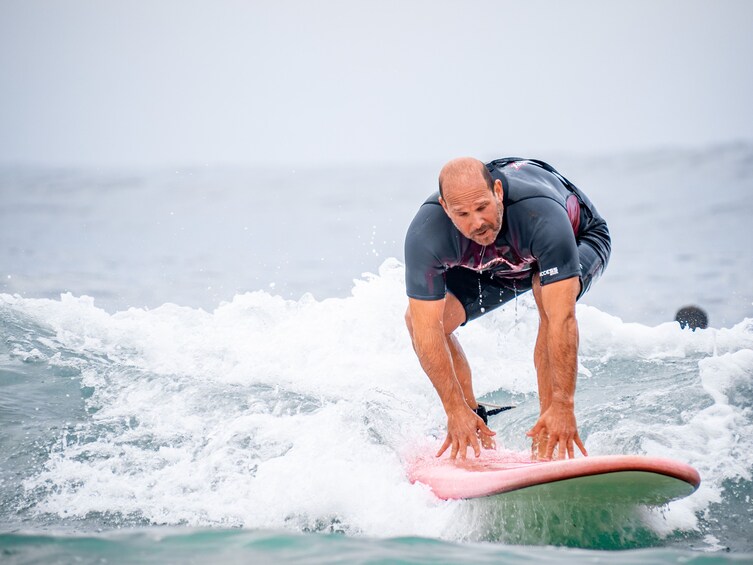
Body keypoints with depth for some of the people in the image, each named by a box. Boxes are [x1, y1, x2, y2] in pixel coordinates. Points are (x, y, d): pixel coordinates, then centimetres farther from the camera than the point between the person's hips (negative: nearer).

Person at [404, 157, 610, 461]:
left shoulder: (543, 216, -44)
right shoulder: (425, 234, -36)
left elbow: (562, 319, -47)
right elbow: (426, 328, -33)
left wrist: (563, 405, -52)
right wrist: (456, 411, -37)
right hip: (487, 266, 4)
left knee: (546, 291, -37)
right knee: (417, 319, -13)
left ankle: (546, 436, -29)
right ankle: (479, 432, 2)